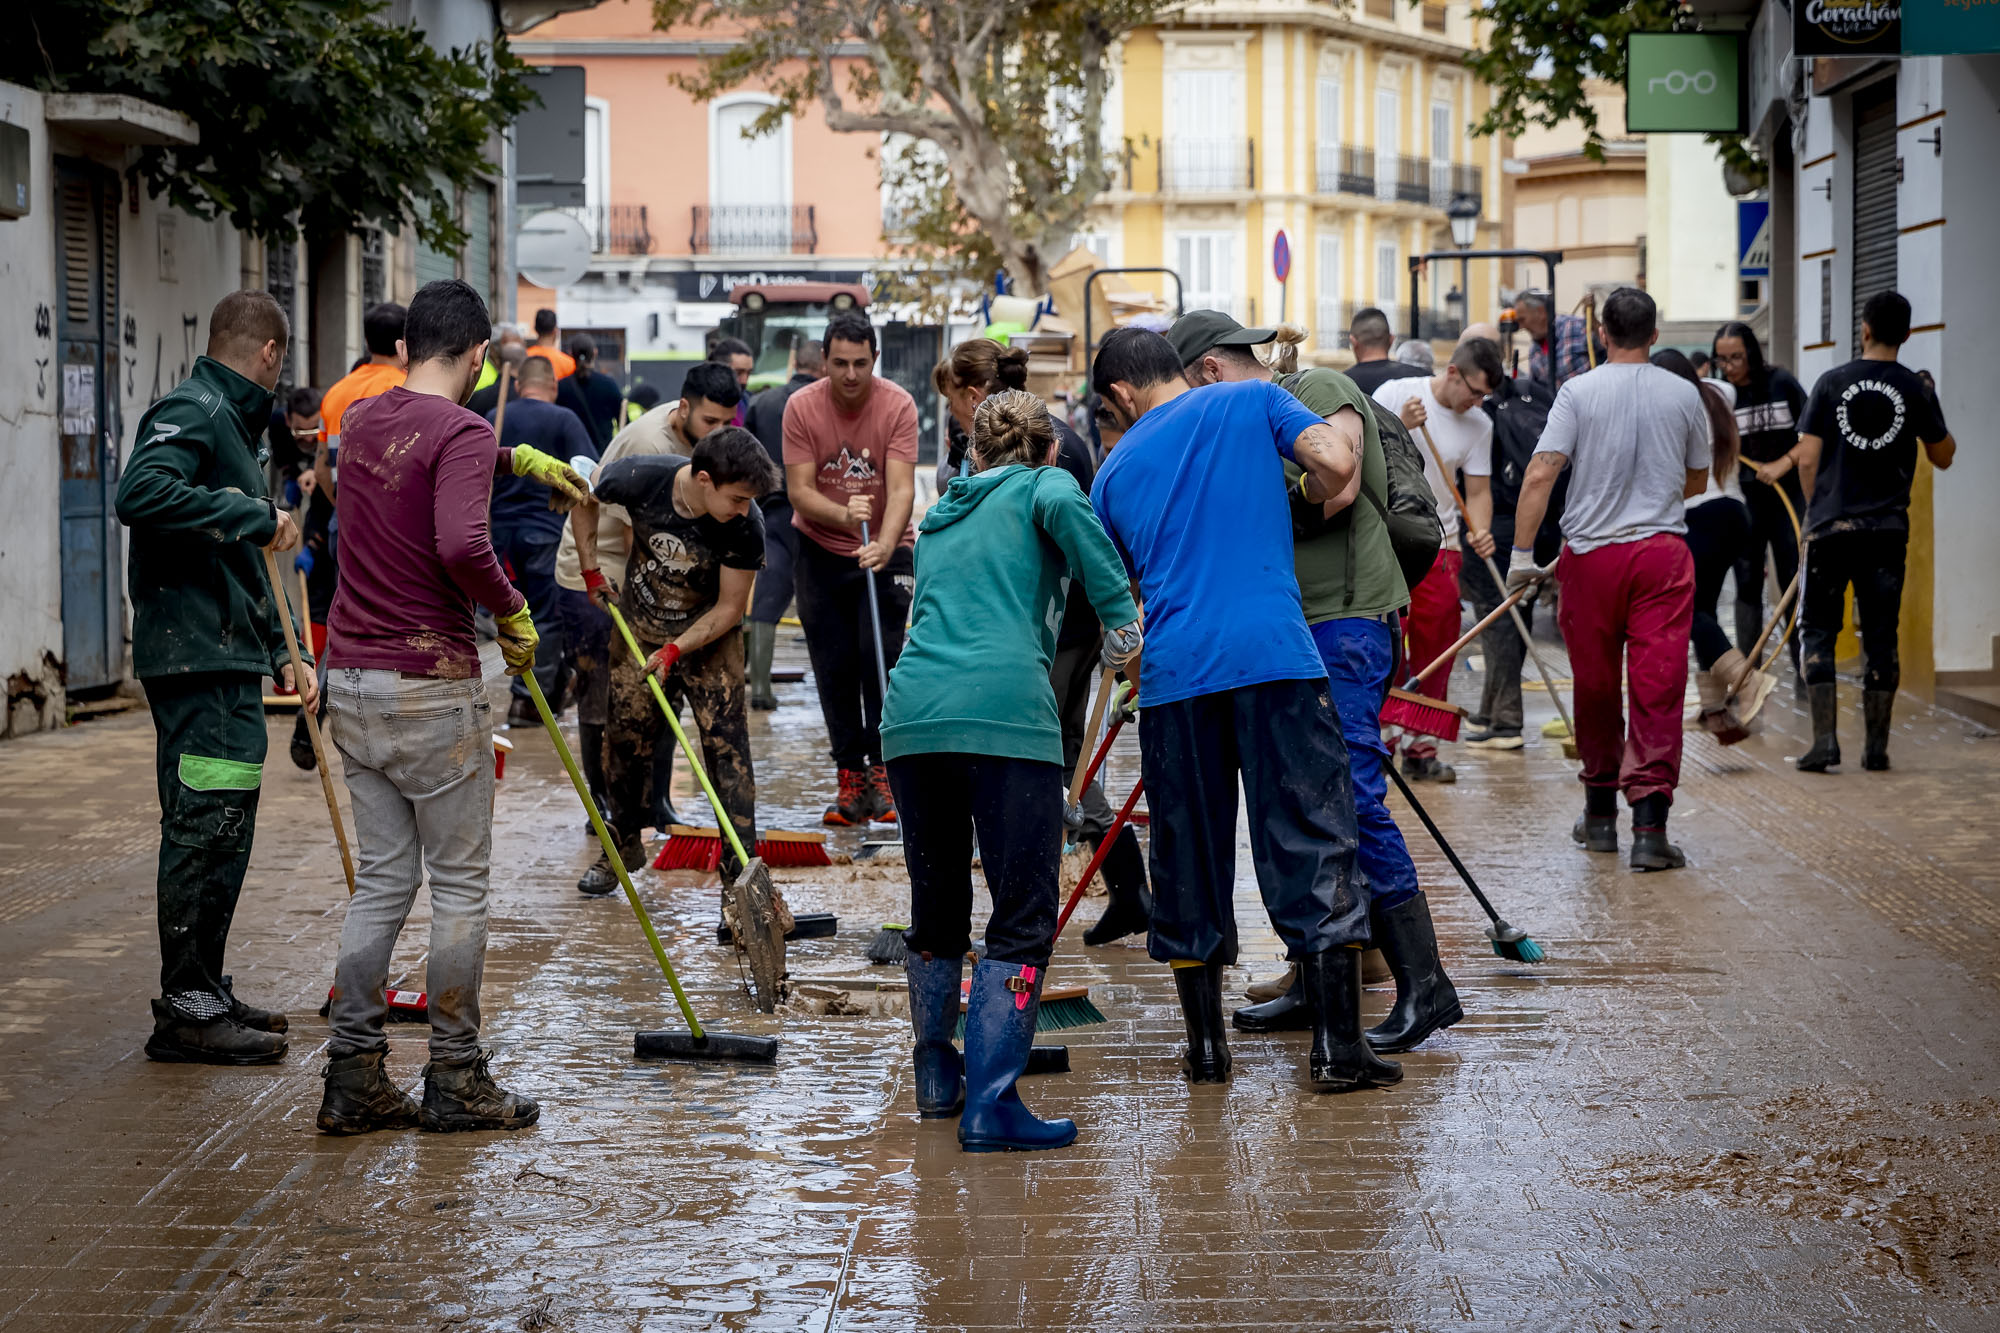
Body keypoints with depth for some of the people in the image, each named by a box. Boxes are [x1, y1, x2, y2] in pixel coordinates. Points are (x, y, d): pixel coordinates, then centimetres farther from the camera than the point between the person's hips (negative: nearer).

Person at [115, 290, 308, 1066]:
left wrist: (279, 655, 26)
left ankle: (205, 995, 22)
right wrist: (258, 516, -24)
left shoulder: (229, 421, 22)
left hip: (227, 662, 10)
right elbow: (141, 494, -31)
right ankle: (186, 1009, -4)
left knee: (220, 834, 14)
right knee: (205, 830, -8)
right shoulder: (192, 413, -10)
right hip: (199, 661, -10)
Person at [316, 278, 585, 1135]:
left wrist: (520, 459, 45)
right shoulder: (460, 432, -13)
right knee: (459, 886, 3)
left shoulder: (365, 421, 12)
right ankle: (455, 1082, 8)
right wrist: (513, 612, -12)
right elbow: (461, 545, -30)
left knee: (380, 881, 11)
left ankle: (353, 1079, 9)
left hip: (351, 679, 7)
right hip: (430, 687, -7)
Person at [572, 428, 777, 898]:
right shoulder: (641, 479, -28)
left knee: (726, 748, -10)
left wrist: (675, 650, -24)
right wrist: (590, 570, -2)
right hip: (639, 629, 2)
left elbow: (730, 608, -18)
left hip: (708, 636, -2)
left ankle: (740, 871, -8)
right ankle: (623, 845, 32)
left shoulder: (745, 528, -30)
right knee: (625, 740, 9)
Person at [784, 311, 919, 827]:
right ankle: (849, 777, 8)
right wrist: (843, 515, -35)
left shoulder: (898, 405, -16)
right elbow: (799, 489, -15)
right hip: (820, 551, 1)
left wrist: (883, 545, -41)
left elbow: (901, 488, -24)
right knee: (834, 667, 0)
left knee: (881, 655, -12)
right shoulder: (802, 407, -12)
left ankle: (882, 773, -2)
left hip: (886, 548, -1)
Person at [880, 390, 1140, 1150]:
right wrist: (1122, 617, -7)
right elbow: (1066, 510, -11)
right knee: (1023, 917, -2)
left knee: (936, 908, 21)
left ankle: (936, 1075, 33)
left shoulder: (939, 517, 31)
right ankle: (989, 1104, -9)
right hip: (1006, 710, -6)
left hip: (912, 713, 6)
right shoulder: (1043, 485, 15)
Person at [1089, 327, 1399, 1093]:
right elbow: (1337, 464, -6)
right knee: (1313, 843, 1)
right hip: (1275, 656, -2)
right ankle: (1339, 1044, -3)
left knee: (1189, 857, 13)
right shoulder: (1251, 402, 10)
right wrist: (1314, 500, 15)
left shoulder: (1116, 470, 18)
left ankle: (1205, 1044, 16)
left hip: (1173, 674, 3)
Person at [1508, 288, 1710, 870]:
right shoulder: (1684, 394, 4)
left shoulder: (1579, 391, -3)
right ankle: (1649, 826, -10)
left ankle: (1600, 814, 24)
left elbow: (1541, 474, -10)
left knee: (1595, 686, 12)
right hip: (1662, 550, 0)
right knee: (1658, 689, -2)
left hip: (1590, 552, 0)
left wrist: (1522, 553, -6)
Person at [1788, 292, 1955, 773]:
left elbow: (1806, 459, -3)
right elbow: (1943, 456, 12)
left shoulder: (1832, 383, -2)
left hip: (1830, 525, -1)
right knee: (1880, 638, 8)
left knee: (1819, 633, 5)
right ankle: (1876, 746, 9)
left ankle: (1824, 740, -4)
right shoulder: (1916, 390, 0)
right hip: (1887, 530, 1)